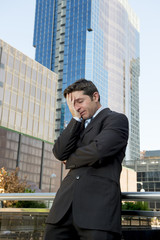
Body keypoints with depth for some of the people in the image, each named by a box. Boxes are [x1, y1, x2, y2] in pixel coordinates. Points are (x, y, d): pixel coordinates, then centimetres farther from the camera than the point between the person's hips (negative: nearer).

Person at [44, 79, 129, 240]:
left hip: (97, 205, -5)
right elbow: (59, 153, 9)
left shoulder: (117, 119, 4)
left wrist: (69, 161, 6)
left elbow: (99, 150, -13)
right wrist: (76, 119, 6)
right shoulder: (77, 126, 25)